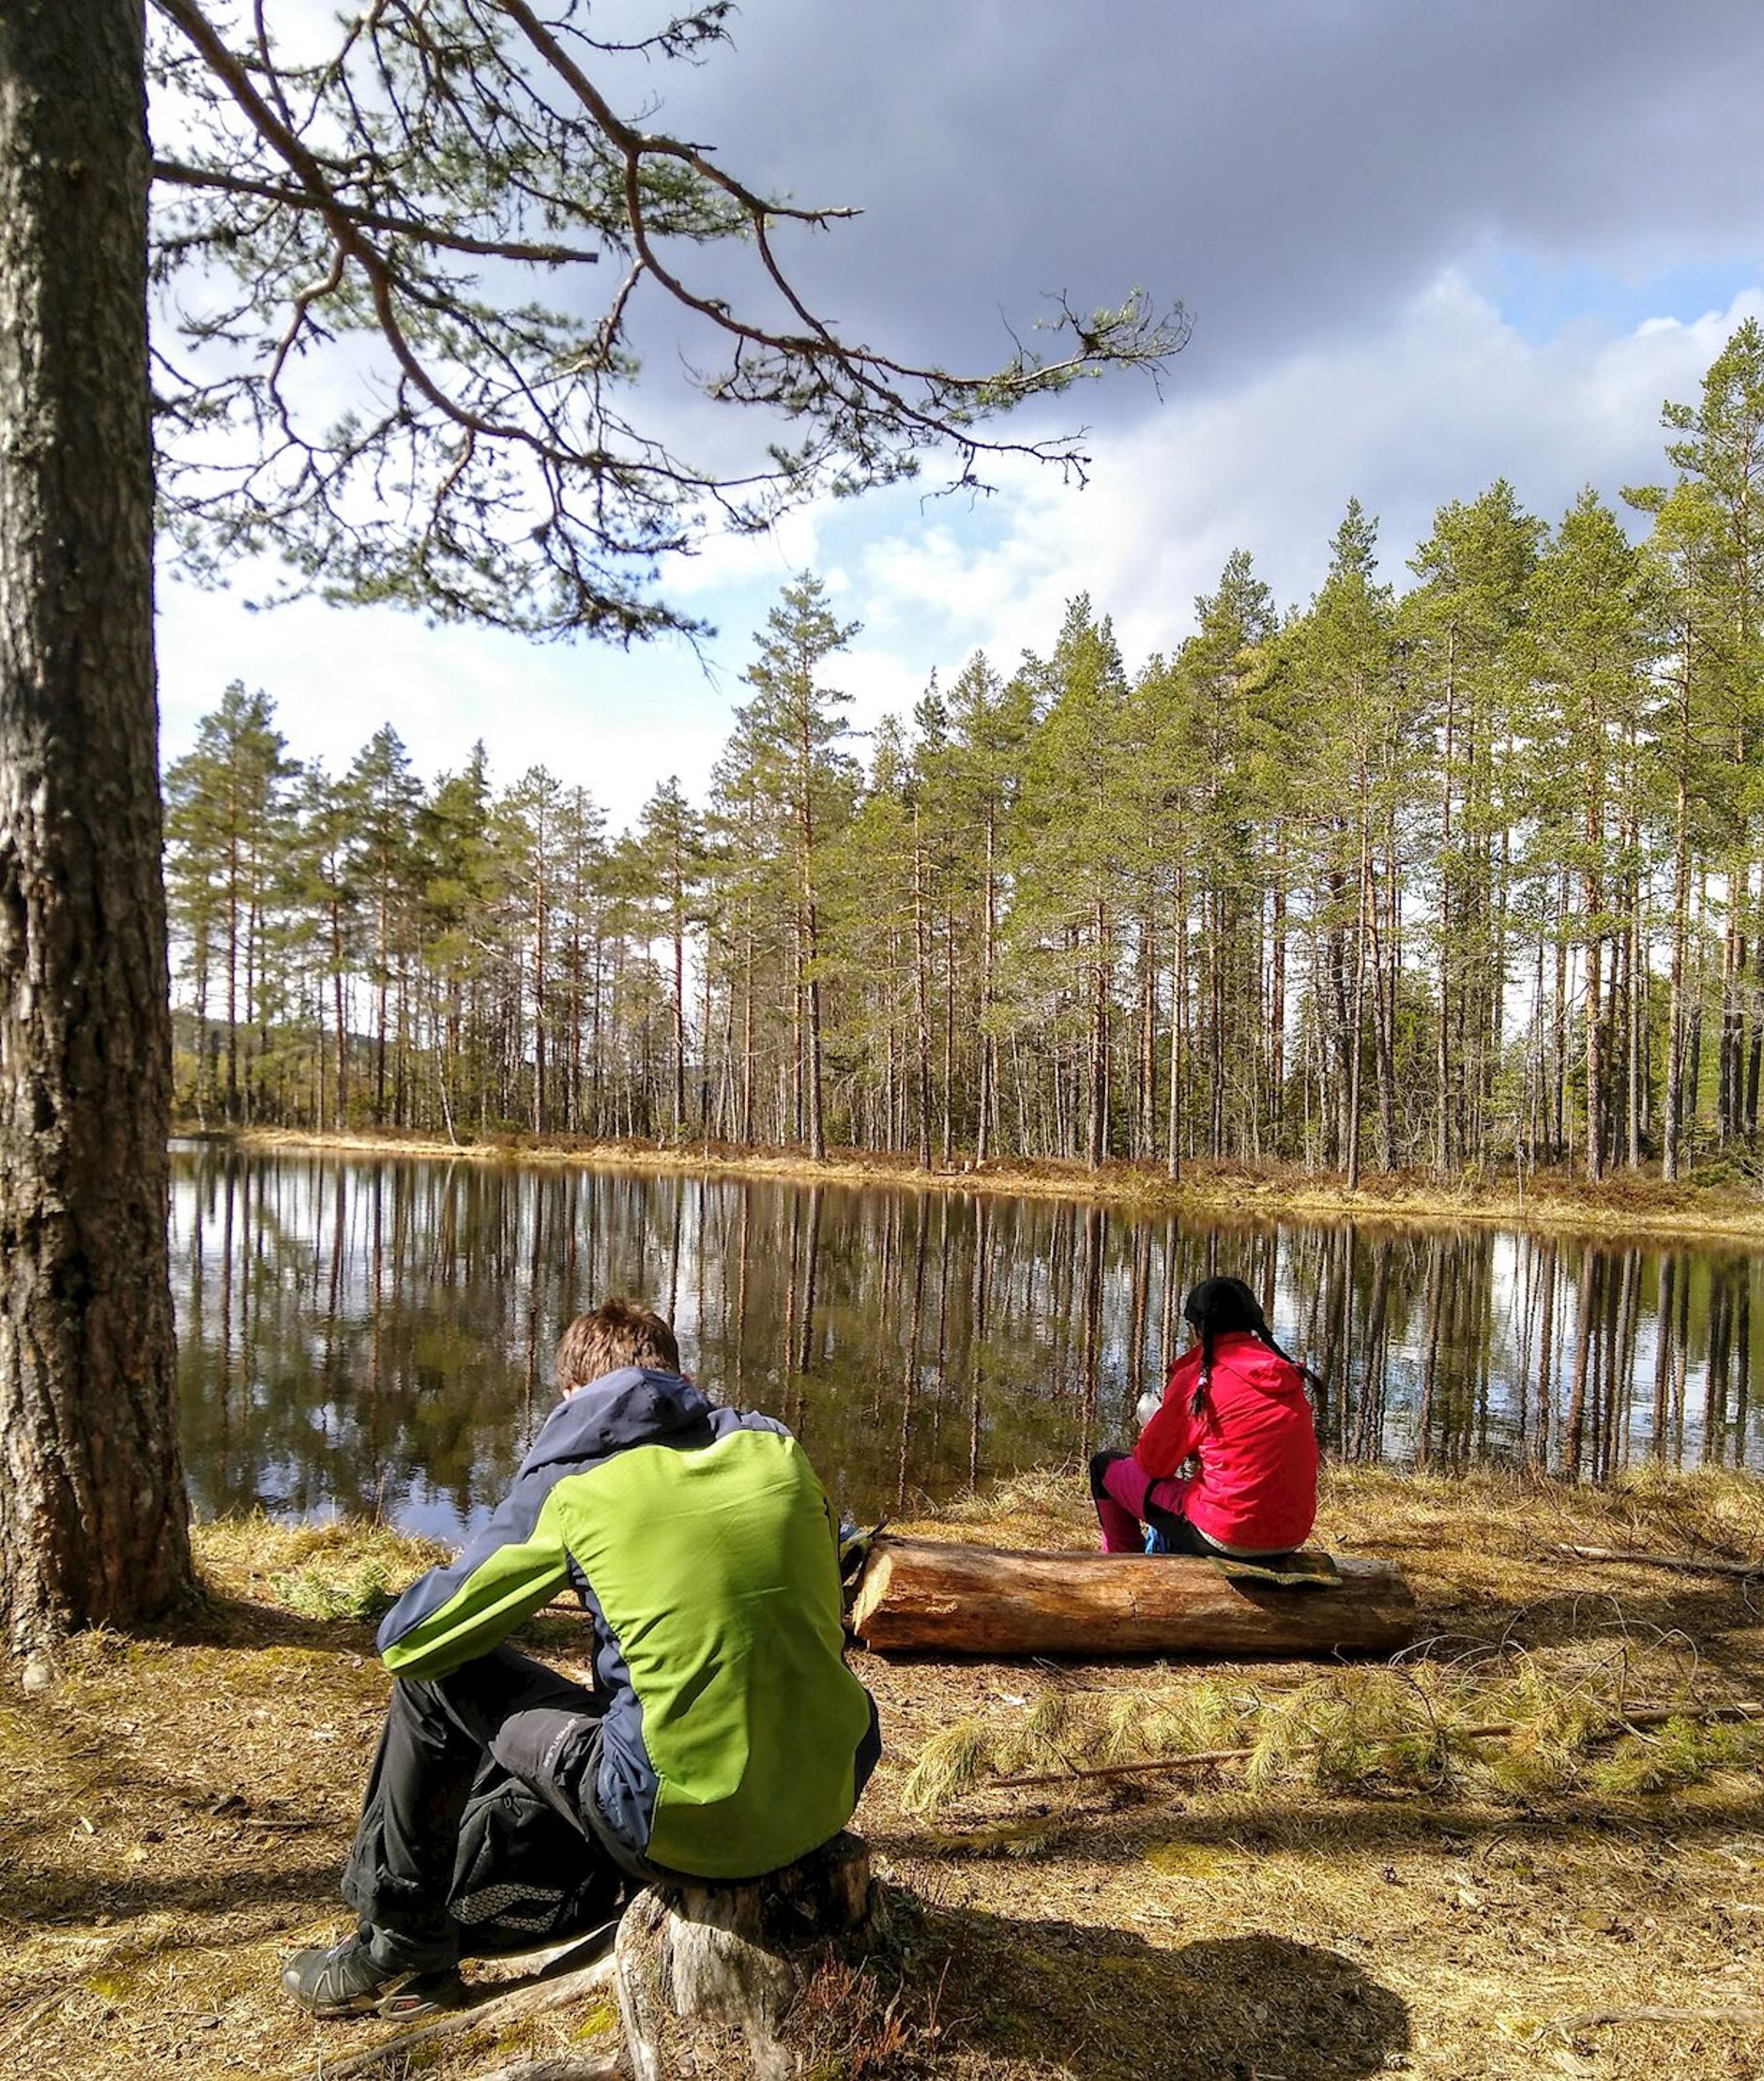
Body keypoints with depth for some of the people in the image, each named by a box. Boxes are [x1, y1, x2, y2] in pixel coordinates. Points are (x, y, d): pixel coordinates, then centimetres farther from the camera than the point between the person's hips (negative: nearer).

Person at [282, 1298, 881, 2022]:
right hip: (826, 1801, 6)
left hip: (689, 1825, -5)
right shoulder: (780, 1449, 7)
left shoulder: (571, 1480, -4)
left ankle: (398, 1950, 34)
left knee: (437, 1682, 17)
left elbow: (408, 1641, 5)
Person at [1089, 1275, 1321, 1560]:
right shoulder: (1289, 1374, 4)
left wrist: (1152, 1425, 16)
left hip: (1226, 1540, -7)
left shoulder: (1197, 1379, -13)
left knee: (1105, 1465, 13)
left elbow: (1152, 1463, -4)